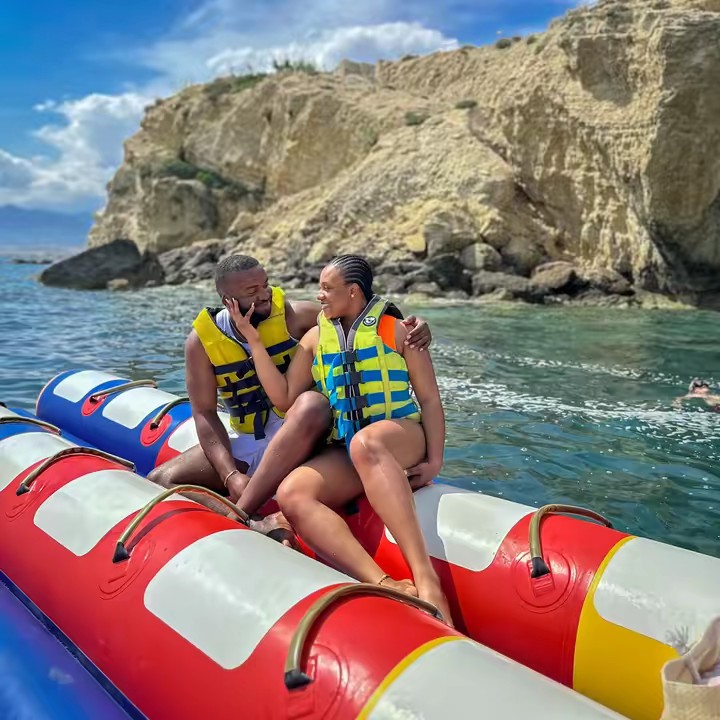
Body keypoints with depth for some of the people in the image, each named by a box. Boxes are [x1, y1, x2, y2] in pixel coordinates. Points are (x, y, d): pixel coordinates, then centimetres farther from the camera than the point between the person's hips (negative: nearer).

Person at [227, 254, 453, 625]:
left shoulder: (397, 330, 5)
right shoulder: (315, 337, 16)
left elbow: (430, 399, 1)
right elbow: (284, 398, 9)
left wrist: (434, 460, -11)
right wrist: (253, 339, 4)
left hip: (401, 439, -3)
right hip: (343, 452, 4)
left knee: (365, 443, -41)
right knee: (291, 494, -29)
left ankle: (426, 579, -52)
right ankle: (385, 586, -48)